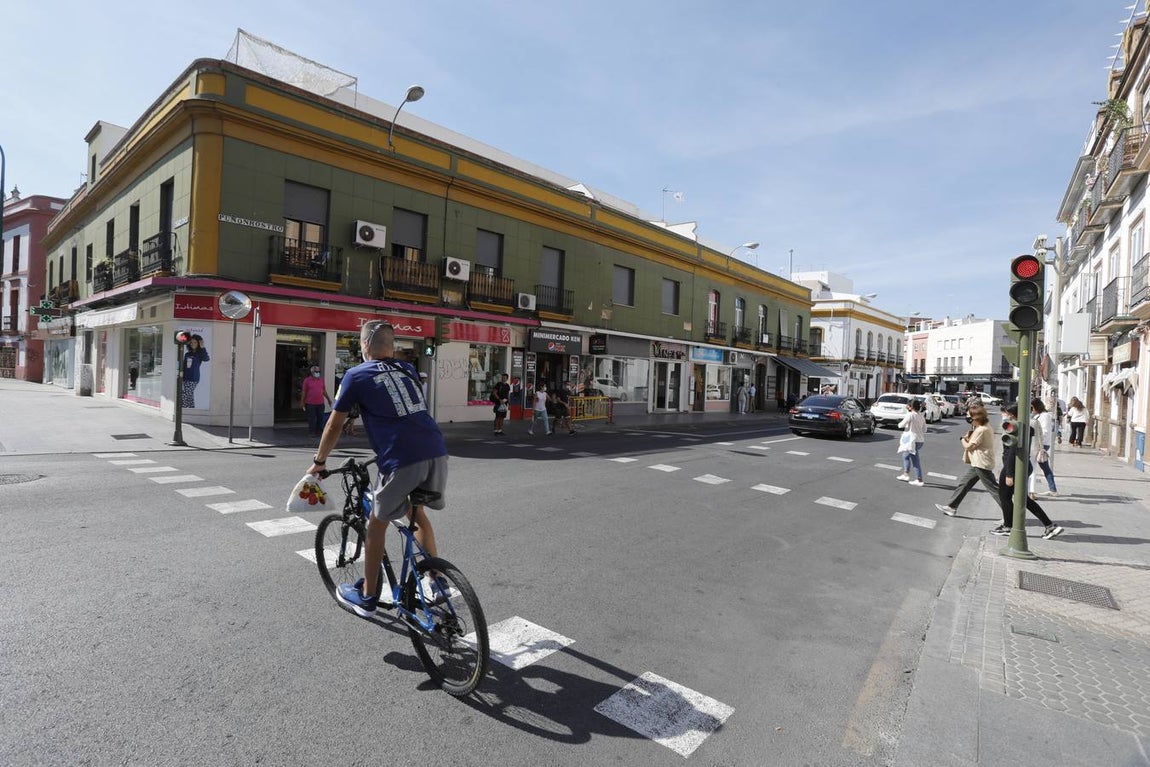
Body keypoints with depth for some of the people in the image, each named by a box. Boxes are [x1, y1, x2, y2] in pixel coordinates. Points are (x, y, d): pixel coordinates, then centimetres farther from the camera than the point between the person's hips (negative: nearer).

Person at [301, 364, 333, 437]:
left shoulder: (322, 380, 11)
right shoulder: (307, 380, 1)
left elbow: (324, 391, 17)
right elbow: (304, 392, 2)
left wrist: (328, 399, 15)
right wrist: (302, 402, 0)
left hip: (320, 403, 4)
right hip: (310, 403, -3)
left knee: (320, 418, 6)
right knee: (311, 418, 1)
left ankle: (317, 431, 17)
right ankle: (311, 432, 9)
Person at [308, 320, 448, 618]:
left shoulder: (356, 375, 9)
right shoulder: (408, 369, 22)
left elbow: (334, 426, 15)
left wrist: (318, 463, 30)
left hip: (402, 460, -5)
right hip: (437, 453, 5)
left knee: (377, 524, 18)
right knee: (417, 513, 28)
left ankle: (367, 597, 31)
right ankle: (436, 581, 34)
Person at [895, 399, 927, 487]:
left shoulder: (910, 415, -15)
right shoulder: (921, 416, 9)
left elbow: (901, 425, -13)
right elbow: (924, 429, 13)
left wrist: (899, 423, 8)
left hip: (913, 440, -8)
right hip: (921, 440, 8)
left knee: (915, 460, 1)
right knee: (906, 455, 19)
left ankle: (919, 480, 4)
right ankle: (906, 474, 20)